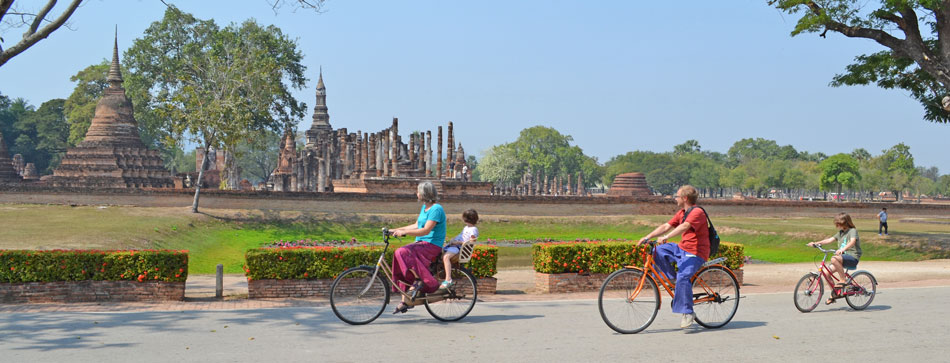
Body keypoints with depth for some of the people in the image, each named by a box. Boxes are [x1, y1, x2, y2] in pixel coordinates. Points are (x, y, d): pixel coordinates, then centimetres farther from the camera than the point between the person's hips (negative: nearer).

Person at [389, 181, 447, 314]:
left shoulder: (436, 209, -14)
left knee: (402, 252, -27)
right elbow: (416, 226, 20)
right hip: (421, 244, 9)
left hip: (432, 245, -9)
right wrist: (396, 230, 13)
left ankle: (419, 280, -18)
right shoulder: (424, 207, 16)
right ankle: (406, 301, -5)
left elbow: (426, 230, -23)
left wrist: (404, 232, -27)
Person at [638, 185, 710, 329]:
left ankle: (687, 313, -21)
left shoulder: (697, 212, -15)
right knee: (658, 250, -6)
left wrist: (666, 237, -44)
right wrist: (648, 237, -1)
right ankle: (671, 278, 6)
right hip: (682, 248, 9)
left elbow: (684, 227, -32)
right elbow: (666, 226, 10)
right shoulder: (681, 213, 13)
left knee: (683, 277, -29)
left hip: (696, 253, -9)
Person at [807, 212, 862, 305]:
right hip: (844, 257, 9)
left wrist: (842, 249, -44)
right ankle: (833, 295, 9)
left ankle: (843, 280, -22)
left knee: (834, 259, -36)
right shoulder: (841, 232, 19)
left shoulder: (853, 231, -7)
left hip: (853, 256, -8)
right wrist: (816, 243, 4)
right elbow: (830, 239, 14)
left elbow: (852, 241, -26)